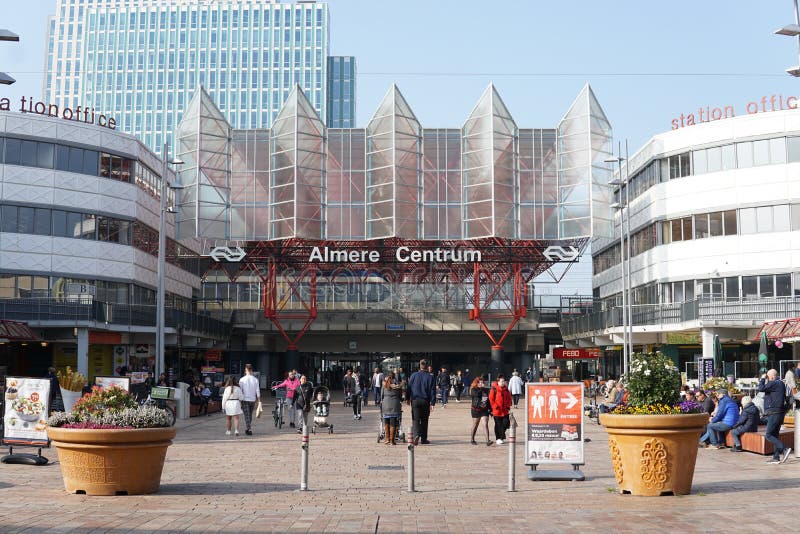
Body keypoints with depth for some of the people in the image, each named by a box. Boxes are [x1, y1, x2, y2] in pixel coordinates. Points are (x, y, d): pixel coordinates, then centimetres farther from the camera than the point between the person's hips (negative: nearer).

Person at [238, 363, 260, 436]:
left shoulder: (242, 379, -9)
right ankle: (247, 428, 24)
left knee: (247, 415, -2)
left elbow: (240, 390, -5)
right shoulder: (255, 379, -2)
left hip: (245, 400, -3)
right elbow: (258, 391, -2)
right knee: (250, 415, 16)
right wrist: (259, 400, 5)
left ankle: (249, 429, -13)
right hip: (253, 400, 3)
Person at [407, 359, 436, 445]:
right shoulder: (430, 377, -2)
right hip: (425, 401, 0)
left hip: (415, 400, 0)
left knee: (415, 420, 0)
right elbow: (432, 391, -3)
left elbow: (409, 388, 5)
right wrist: (432, 403, -1)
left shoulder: (414, 376, 2)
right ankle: (424, 439, 14)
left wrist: (408, 399, 15)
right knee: (424, 420, 11)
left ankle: (416, 434, -25)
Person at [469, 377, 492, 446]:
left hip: (484, 410, 3)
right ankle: (472, 440, 25)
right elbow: (477, 394, -29)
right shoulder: (473, 390, -5)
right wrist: (482, 389, -20)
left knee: (485, 424, -9)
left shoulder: (486, 390, 8)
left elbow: (489, 400, 14)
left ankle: (487, 441, -15)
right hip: (476, 410, -3)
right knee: (475, 425, 9)